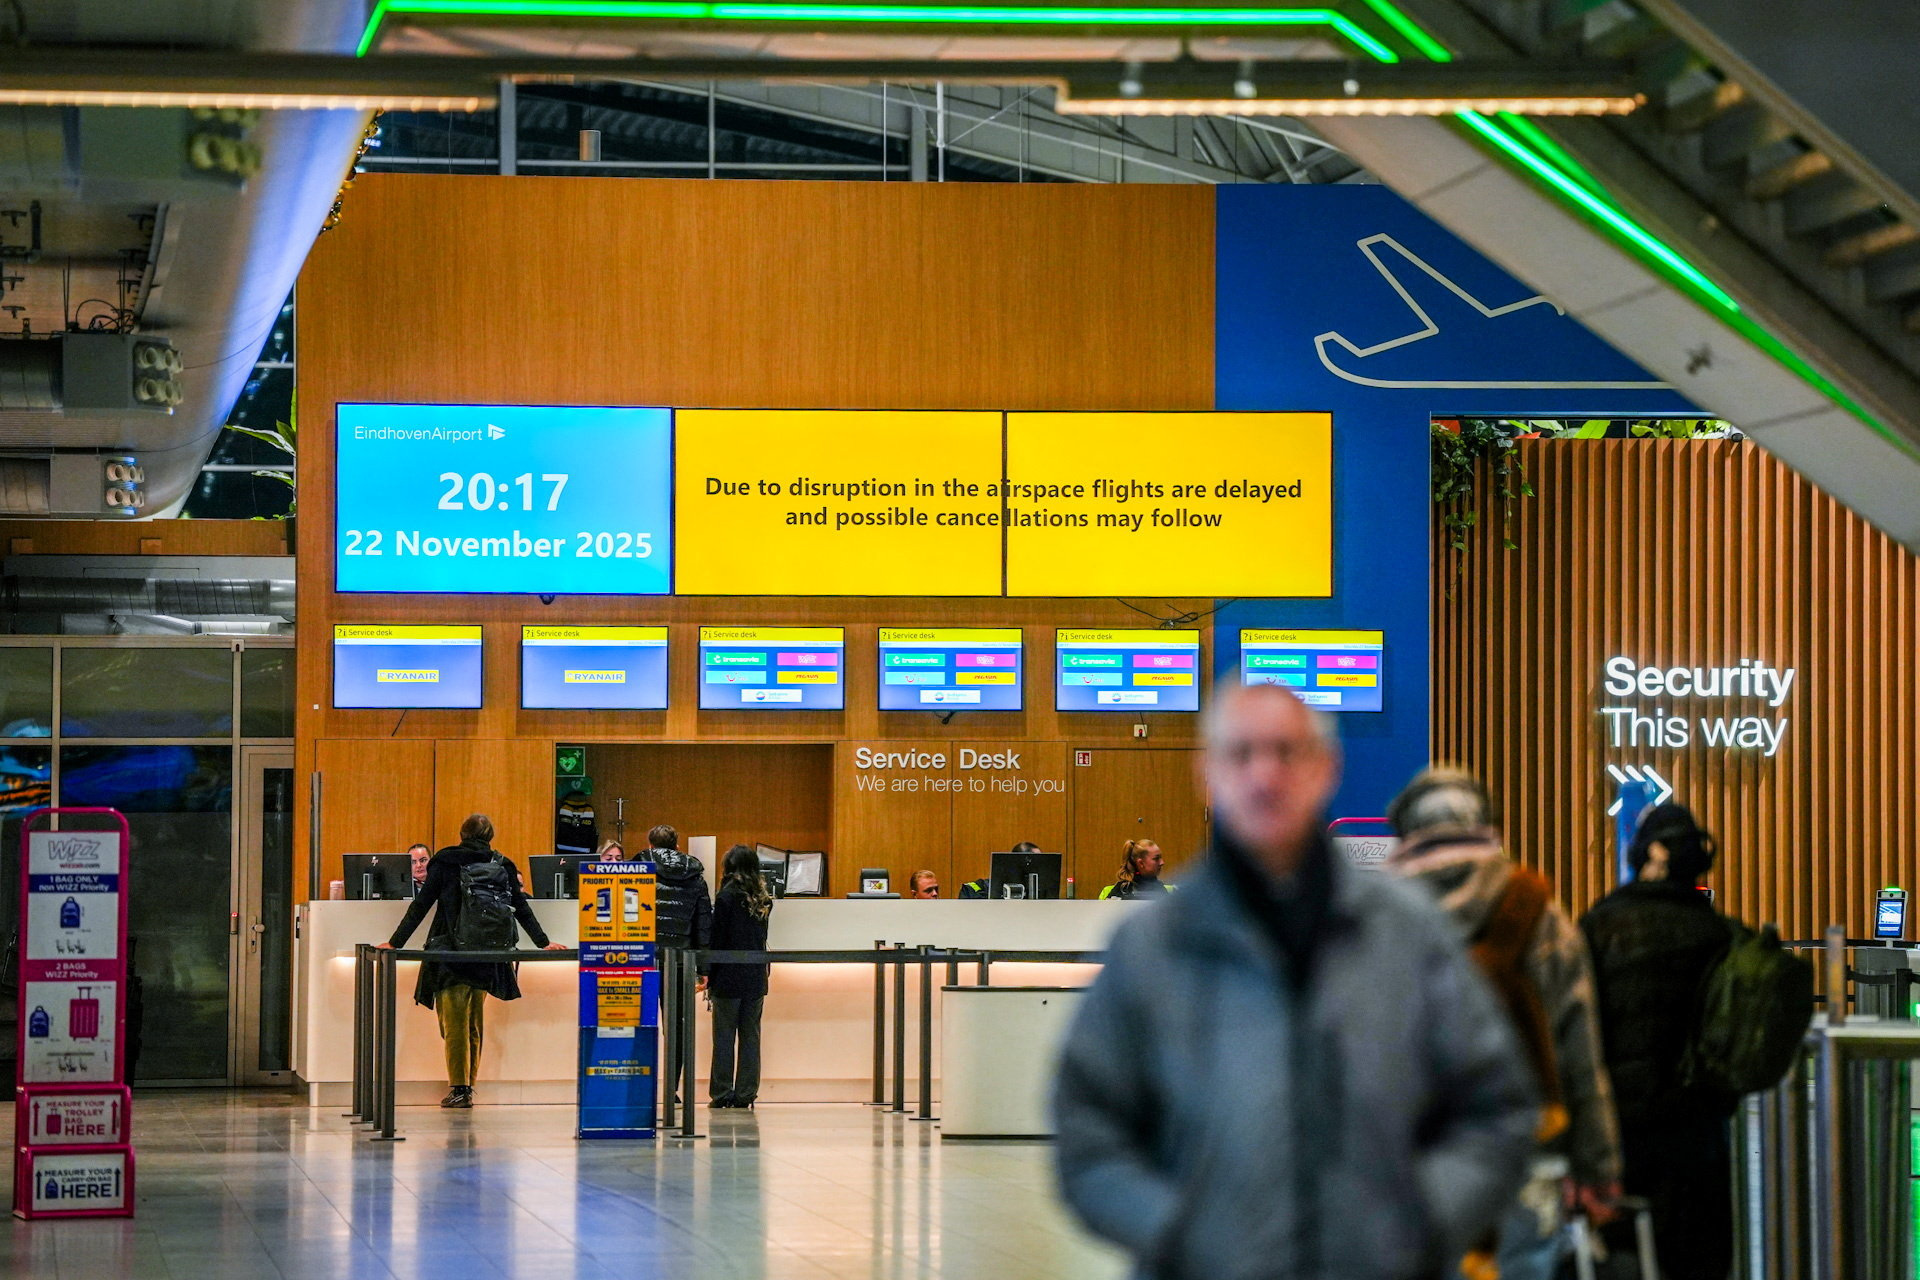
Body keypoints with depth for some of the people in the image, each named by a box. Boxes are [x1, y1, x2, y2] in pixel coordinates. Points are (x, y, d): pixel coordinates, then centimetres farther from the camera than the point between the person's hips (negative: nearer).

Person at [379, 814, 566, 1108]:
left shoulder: (445, 862, -1)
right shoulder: (502, 866, 5)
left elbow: (421, 905, -2)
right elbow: (521, 909, 7)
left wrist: (396, 942, 2)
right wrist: (544, 943, 15)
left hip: (450, 950, -3)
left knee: (454, 1020, -3)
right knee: (475, 1021, 12)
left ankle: (458, 1087, -8)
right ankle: (468, 1087, 12)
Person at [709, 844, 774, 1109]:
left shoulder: (726, 897, -9)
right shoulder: (763, 900, 7)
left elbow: (717, 939, -9)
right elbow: (762, 938, 10)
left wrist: (710, 978, -4)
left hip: (729, 977, -5)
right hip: (756, 976, 5)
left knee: (724, 1037, 0)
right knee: (751, 1037, 7)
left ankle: (722, 1093, 1)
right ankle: (746, 1093, 7)